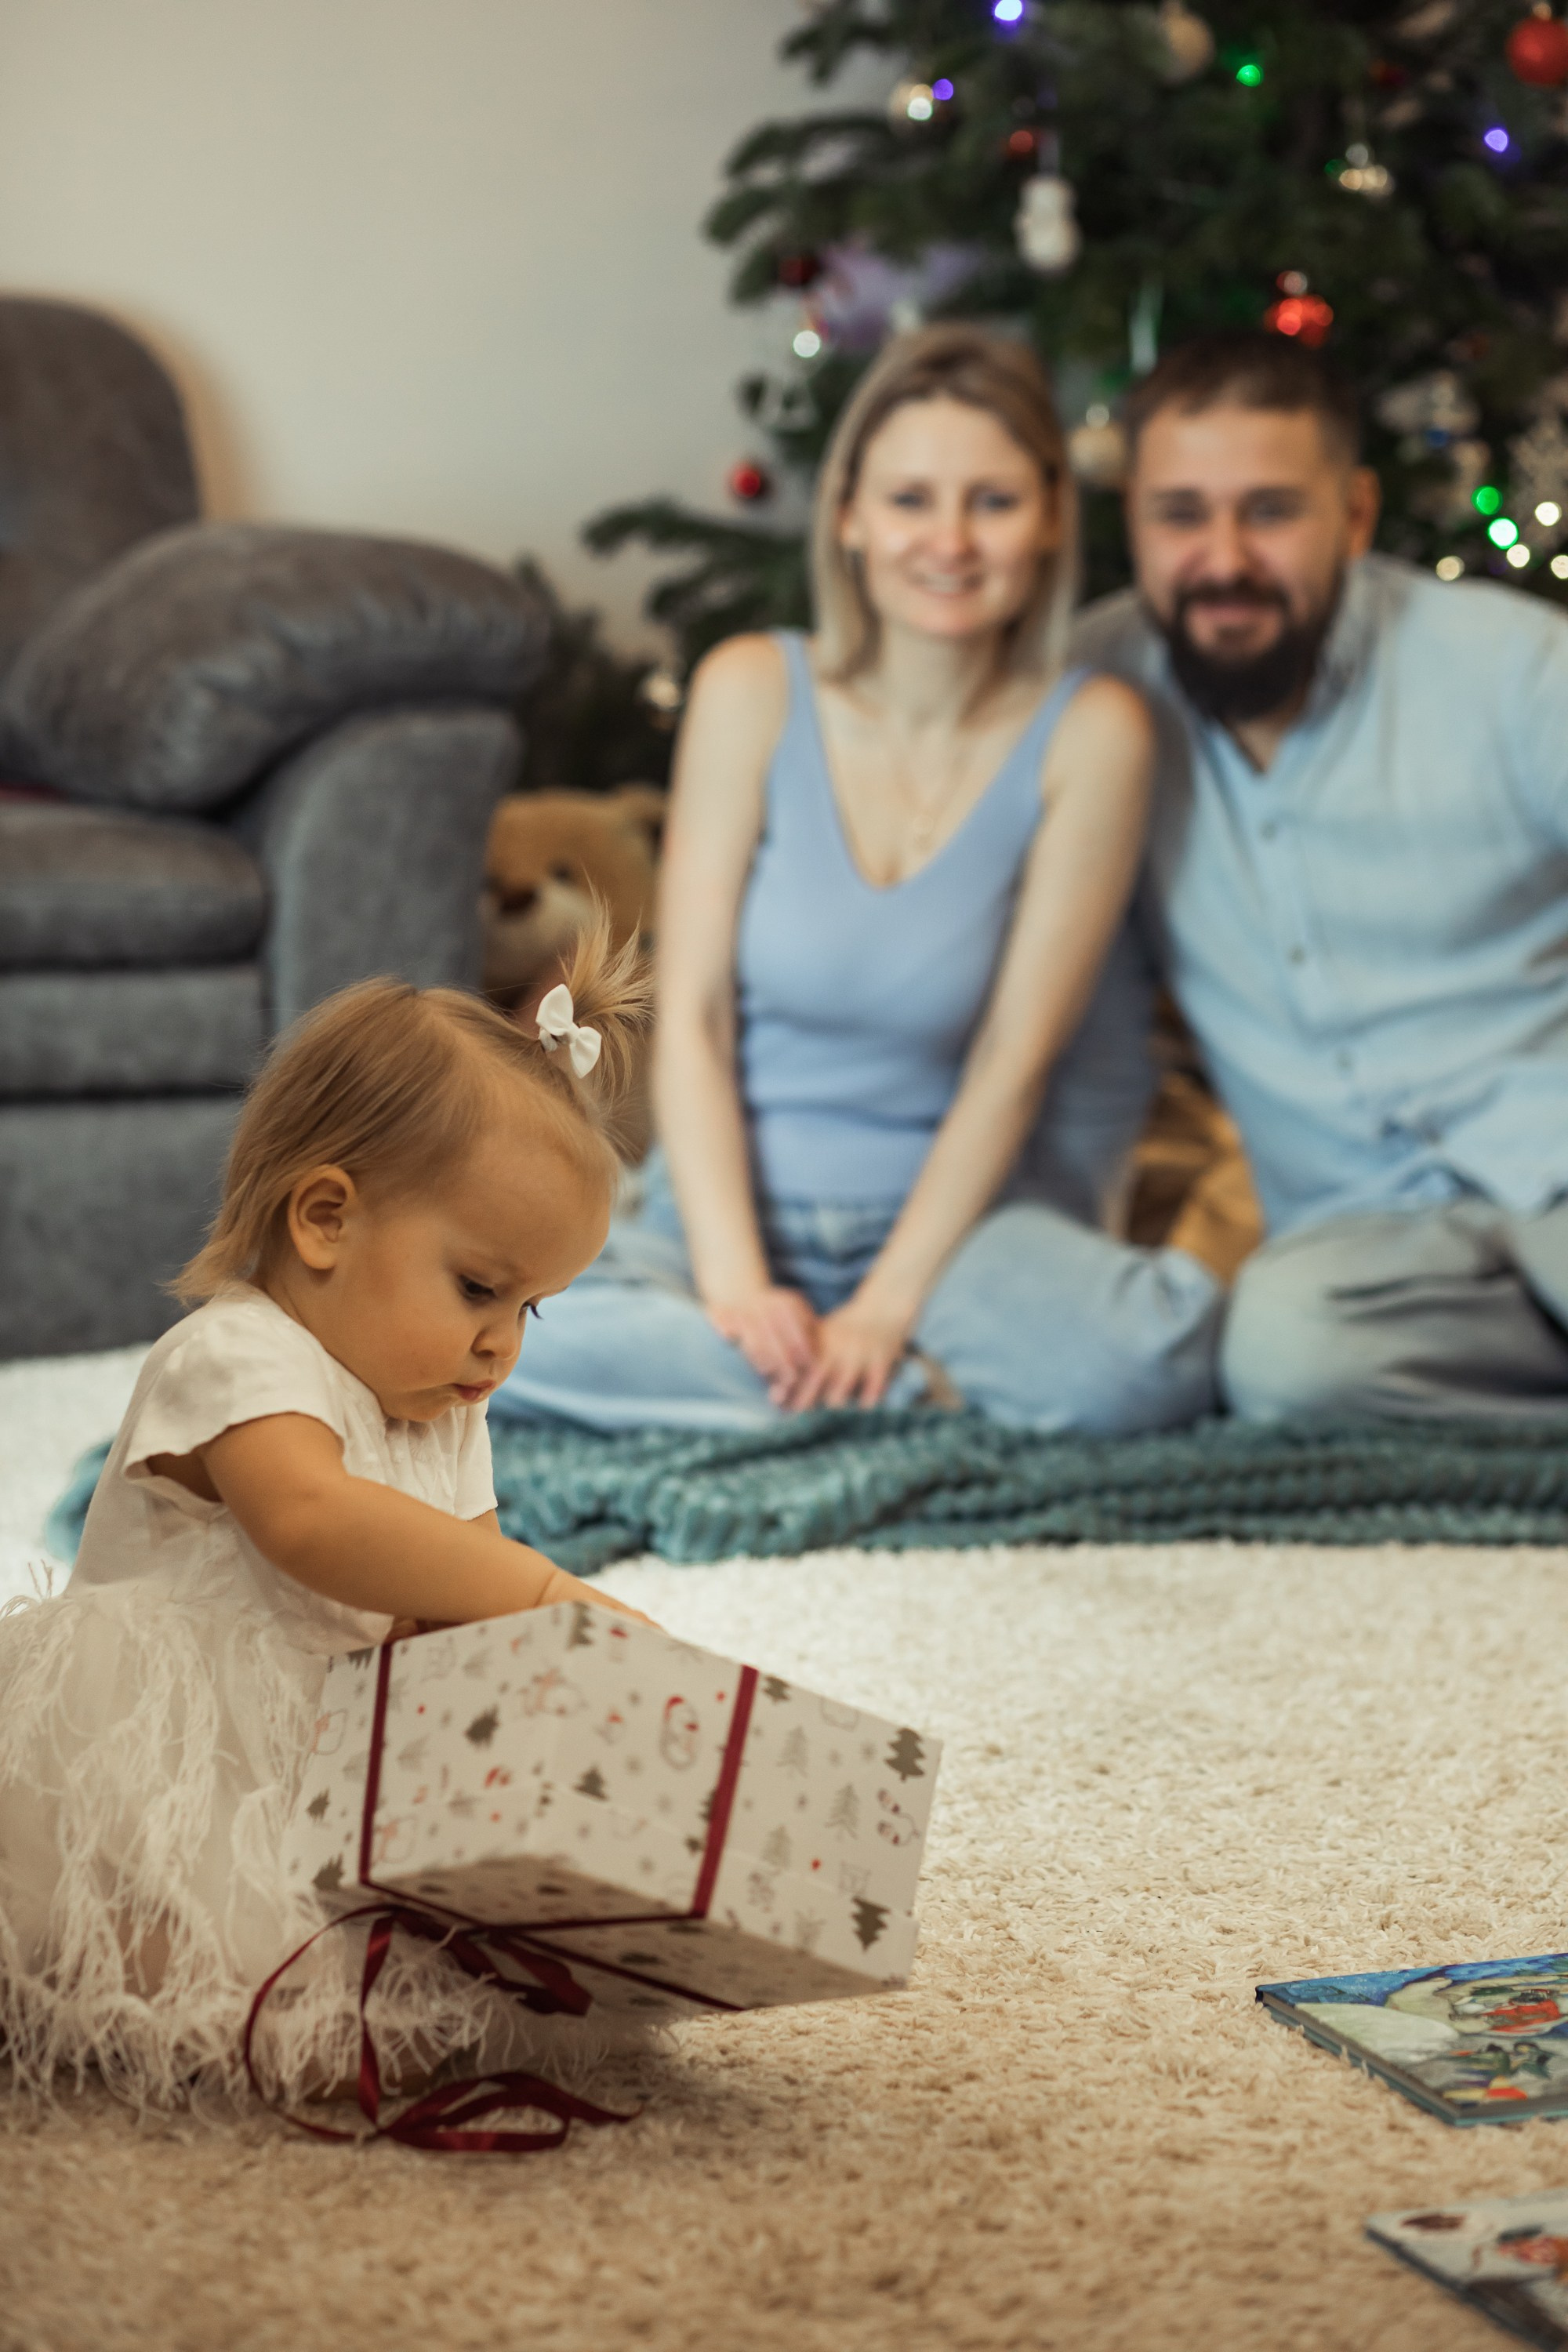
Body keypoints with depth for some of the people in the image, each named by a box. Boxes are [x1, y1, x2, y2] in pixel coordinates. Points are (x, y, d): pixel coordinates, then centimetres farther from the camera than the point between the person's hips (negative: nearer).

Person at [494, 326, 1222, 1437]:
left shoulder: (1089, 735, -7)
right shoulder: (753, 691, -4)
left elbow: (1014, 1062, -8)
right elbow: (690, 1016, -5)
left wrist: (887, 1306, -17)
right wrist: (733, 1283, -17)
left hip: (954, 1210, -2)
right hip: (736, 1203, 2)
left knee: (1154, 1351, -35)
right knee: (494, 1329, -30)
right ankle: (938, 1389, -17)